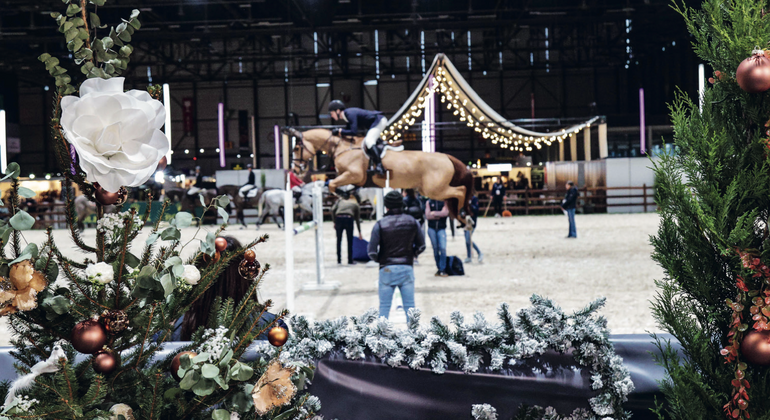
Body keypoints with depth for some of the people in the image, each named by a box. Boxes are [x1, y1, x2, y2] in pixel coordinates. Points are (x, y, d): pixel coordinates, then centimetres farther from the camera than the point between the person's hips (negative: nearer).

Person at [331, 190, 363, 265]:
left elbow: (333, 210, 8)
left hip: (338, 218, 1)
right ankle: (350, 260, 11)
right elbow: (357, 219, 27)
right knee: (350, 241, 10)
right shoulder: (356, 204, 25)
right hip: (348, 219, -1)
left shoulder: (340, 200, 25)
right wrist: (359, 232, 32)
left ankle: (339, 260, 13)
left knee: (339, 240, 12)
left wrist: (334, 222, 13)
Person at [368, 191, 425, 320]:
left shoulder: (380, 224, -8)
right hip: (407, 268, 2)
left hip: (387, 269, -2)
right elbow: (421, 245, 8)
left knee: (384, 305, 7)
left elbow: (372, 252, -9)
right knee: (410, 305, 7)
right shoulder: (412, 222, 1)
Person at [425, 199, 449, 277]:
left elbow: (445, 212, -11)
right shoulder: (429, 202, 9)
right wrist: (439, 215, -5)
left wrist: (434, 213, -7)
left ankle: (443, 270, -13)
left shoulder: (444, 202, 6)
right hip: (431, 228, 2)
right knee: (435, 249, 4)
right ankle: (439, 268, 12)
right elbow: (427, 215, -1)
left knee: (443, 248, -14)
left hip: (441, 229, -2)